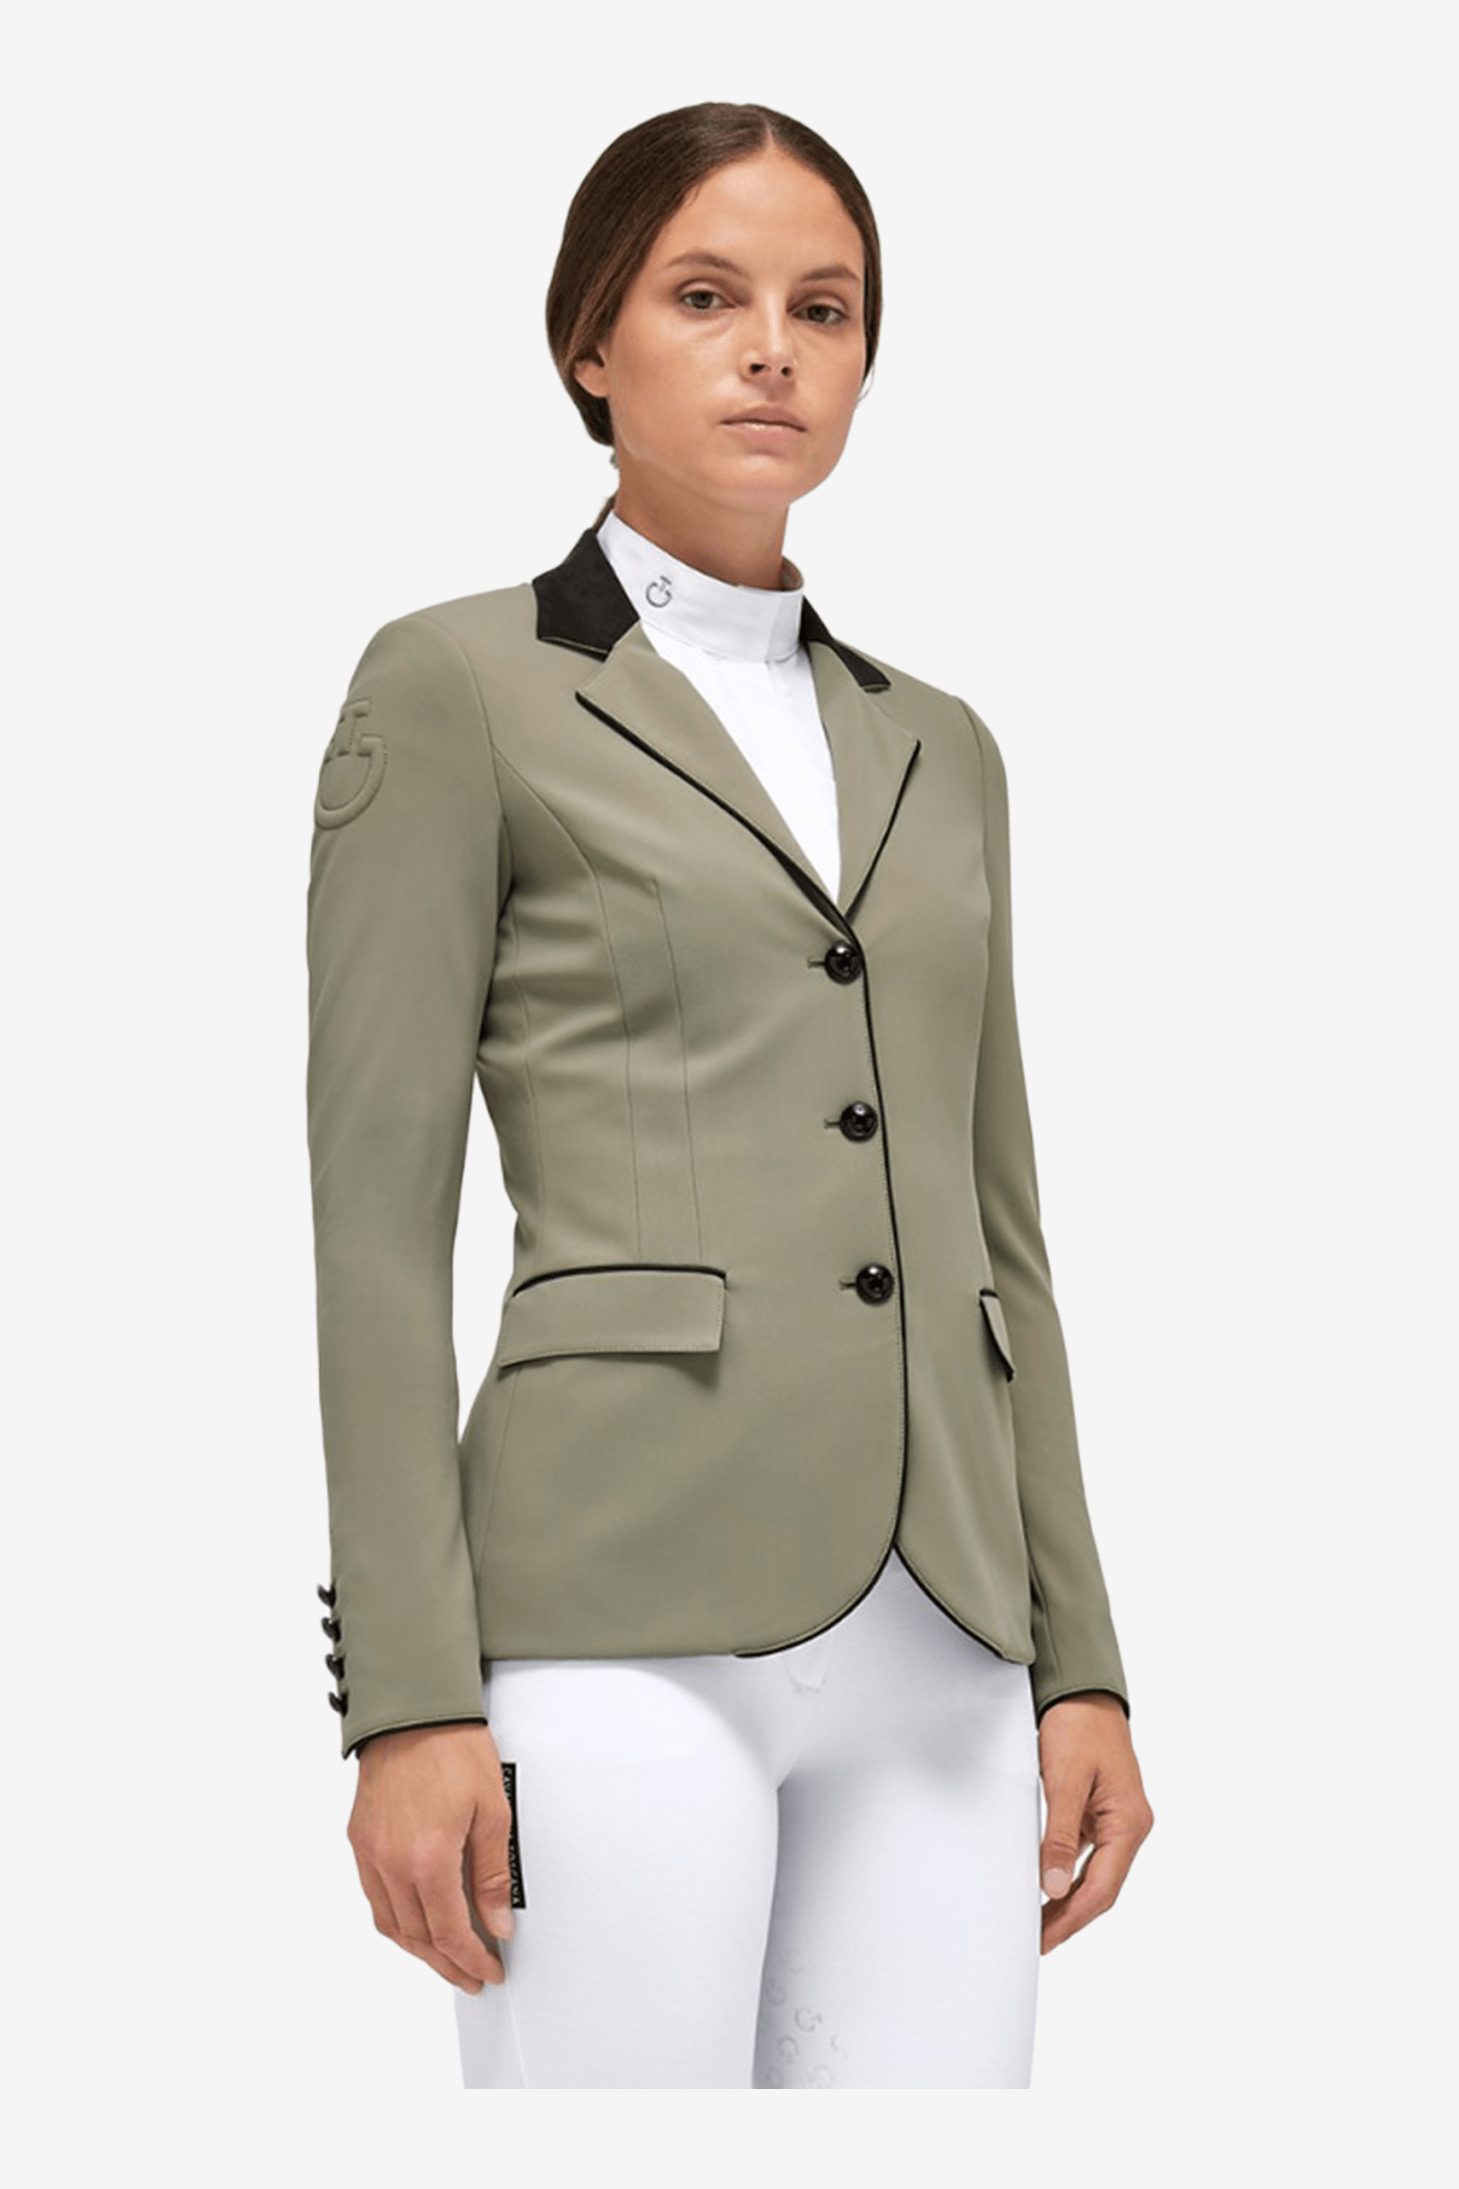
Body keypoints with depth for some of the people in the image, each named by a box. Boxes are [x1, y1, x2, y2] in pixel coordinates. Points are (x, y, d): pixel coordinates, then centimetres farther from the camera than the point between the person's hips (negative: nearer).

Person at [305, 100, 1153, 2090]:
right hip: (628, 1608, -5)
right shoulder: (459, 691, 2)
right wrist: (408, 1699, -11)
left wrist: (1081, 1660, 12)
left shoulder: (939, 748, 19)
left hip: (942, 1646, 5)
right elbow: (380, 1205, -4)